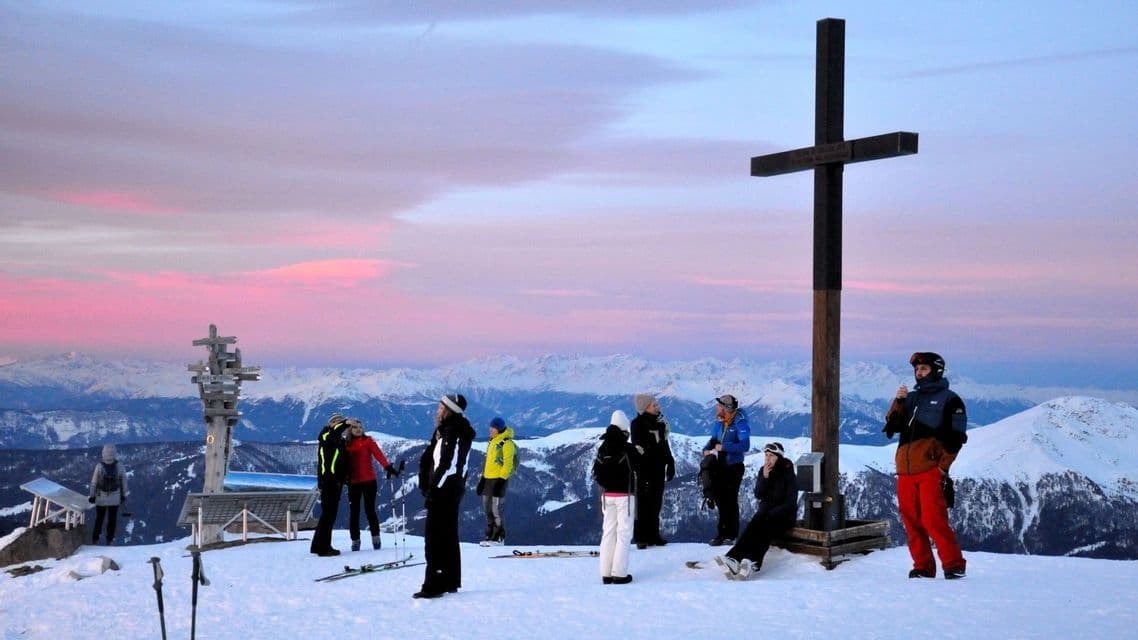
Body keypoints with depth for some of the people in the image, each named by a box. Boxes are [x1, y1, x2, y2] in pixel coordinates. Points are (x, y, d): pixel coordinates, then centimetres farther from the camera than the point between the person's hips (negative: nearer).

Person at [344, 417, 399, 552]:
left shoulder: (368, 441, 0)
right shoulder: (347, 444, 7)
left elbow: (378, 454, -13)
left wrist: (388, 467, -27)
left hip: (369, 481, -3)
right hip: (353, 483, 3)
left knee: (369, 510, -2)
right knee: (354, 512, 5)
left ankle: (376, 538, 8)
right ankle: (355, 541, 11)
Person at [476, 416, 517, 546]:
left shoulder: (507, 443, -9)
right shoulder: (492, 442, 18)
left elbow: (508, 464, -13)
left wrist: (502, 479, -18)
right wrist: (483, 478, 20)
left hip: (499, 479, -9)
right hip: (488, 479, 9)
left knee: (495, 509, -8)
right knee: (487, 509, 9)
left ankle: (499, 537, 0)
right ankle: (490, 535, 16)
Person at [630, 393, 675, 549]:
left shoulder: (660, 423, 12)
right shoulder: (638, 424, -8)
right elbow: (637, 446, -13)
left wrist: (670, 464, 15)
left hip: (658, 469, 7)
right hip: (644, 470, -7)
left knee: (655, 504, 11)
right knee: (643, 504, -3)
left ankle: (653, 535, 18)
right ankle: (641, 538, 0)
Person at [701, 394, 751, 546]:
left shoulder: (740, 423, -16)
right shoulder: (718, 422, 6)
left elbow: (745, 446, -25)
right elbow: (713, 439, 18)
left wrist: (723, 447, -25)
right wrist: (707, 449, -4)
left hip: (734, 467, -7)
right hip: (719, 466, 7)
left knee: (730, 501, -1)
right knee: (720, 501, 12)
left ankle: (731, 535, 8)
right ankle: (722, 533, 22)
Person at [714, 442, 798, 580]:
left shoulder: (788, 473, -5)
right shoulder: (763, 471, 10)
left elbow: (790, 502, -8)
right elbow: (758, 495, 3)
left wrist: (772, 513, -17)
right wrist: (764, 477, -13)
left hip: (785, 513, -5)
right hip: (766, 508, 5)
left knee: (763, 526, -34)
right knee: (755, 525, -29)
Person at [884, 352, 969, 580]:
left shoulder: (949, 400, 3)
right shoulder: (910, 398, 18)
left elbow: (956, 438, -1)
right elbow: (892, 425, 7)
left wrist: (943, 466, -9)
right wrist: (898, 402, -8)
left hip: (931, 470, -6)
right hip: (905, 471, 6)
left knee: (934, 519, -13)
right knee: (911, 520, 5)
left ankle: (954, 565, -4)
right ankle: (922, 567, 13)